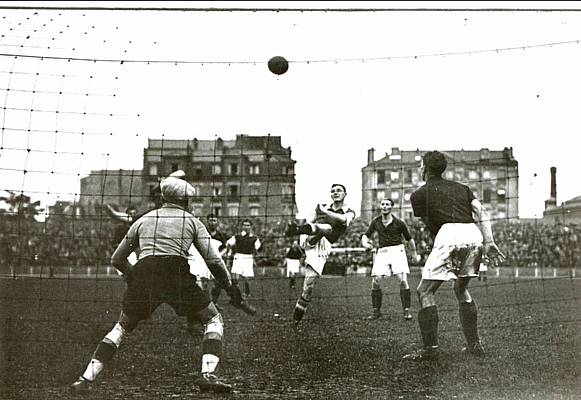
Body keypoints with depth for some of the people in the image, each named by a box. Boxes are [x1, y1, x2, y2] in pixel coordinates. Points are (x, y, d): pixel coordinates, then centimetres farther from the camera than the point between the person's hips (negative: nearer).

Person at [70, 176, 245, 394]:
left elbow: (116, 259, 27)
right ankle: (207, 374, -8)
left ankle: (86, 379, 13)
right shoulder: (192, 221, 17)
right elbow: (213, 260, 9)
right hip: (176, 275, -3)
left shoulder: (144, 219, 24)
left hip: (142, 274, 3)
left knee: (122, 327, 22)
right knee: (214, 320, 12)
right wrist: (230, 287, 19)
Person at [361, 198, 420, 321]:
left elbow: (409, 239, 9)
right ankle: (376, 311, 7)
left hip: (397, 250, -3)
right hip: (382, 252, 3)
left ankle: (406, 311, -4)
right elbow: (366, 235, 15)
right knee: (375, 281, -7)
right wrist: (365, 242, -7)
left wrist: (414, 253, 16)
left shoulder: (398, 222, -1)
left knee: (403, 280, -14)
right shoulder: (376, 222, 6)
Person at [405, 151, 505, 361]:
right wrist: (489, 242, 5)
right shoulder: (461, 188, 27)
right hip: (474, 234, 6)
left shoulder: (419, 195, 16)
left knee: (425, 291, 2)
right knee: (461, 289, 23)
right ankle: (474, 345, 20)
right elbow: (481, 211, 13)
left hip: (449, 234, -6)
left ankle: (430, 348, -7)